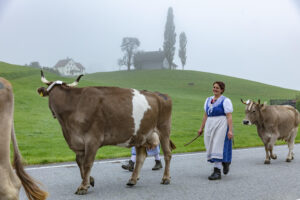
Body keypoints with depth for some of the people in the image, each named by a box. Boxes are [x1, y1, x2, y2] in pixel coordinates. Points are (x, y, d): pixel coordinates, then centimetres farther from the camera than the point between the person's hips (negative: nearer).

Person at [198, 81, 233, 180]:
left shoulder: (225, 100, -5)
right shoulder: (208, 100, 14)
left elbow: (229, 116, -11)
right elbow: (205, 115, 18)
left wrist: (230, 130, -18)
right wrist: (201, 128, 15)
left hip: (221, 125, -7)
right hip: (209, 125, 7)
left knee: (218, 147, -8)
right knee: (210, 146, 8)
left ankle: (217, 171, -4)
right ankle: (225, 162, 31)